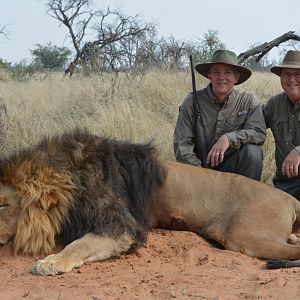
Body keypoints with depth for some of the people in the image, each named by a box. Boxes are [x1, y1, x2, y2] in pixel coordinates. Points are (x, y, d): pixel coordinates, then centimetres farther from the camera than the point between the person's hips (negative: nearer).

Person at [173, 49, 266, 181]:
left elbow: (260, 132, -14)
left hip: (233, 167, 2)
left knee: (253, 152, -27)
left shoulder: (249, 101, 0)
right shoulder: (192, 102, -2)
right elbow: (181, 144, -6)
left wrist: (229, 138, -30)